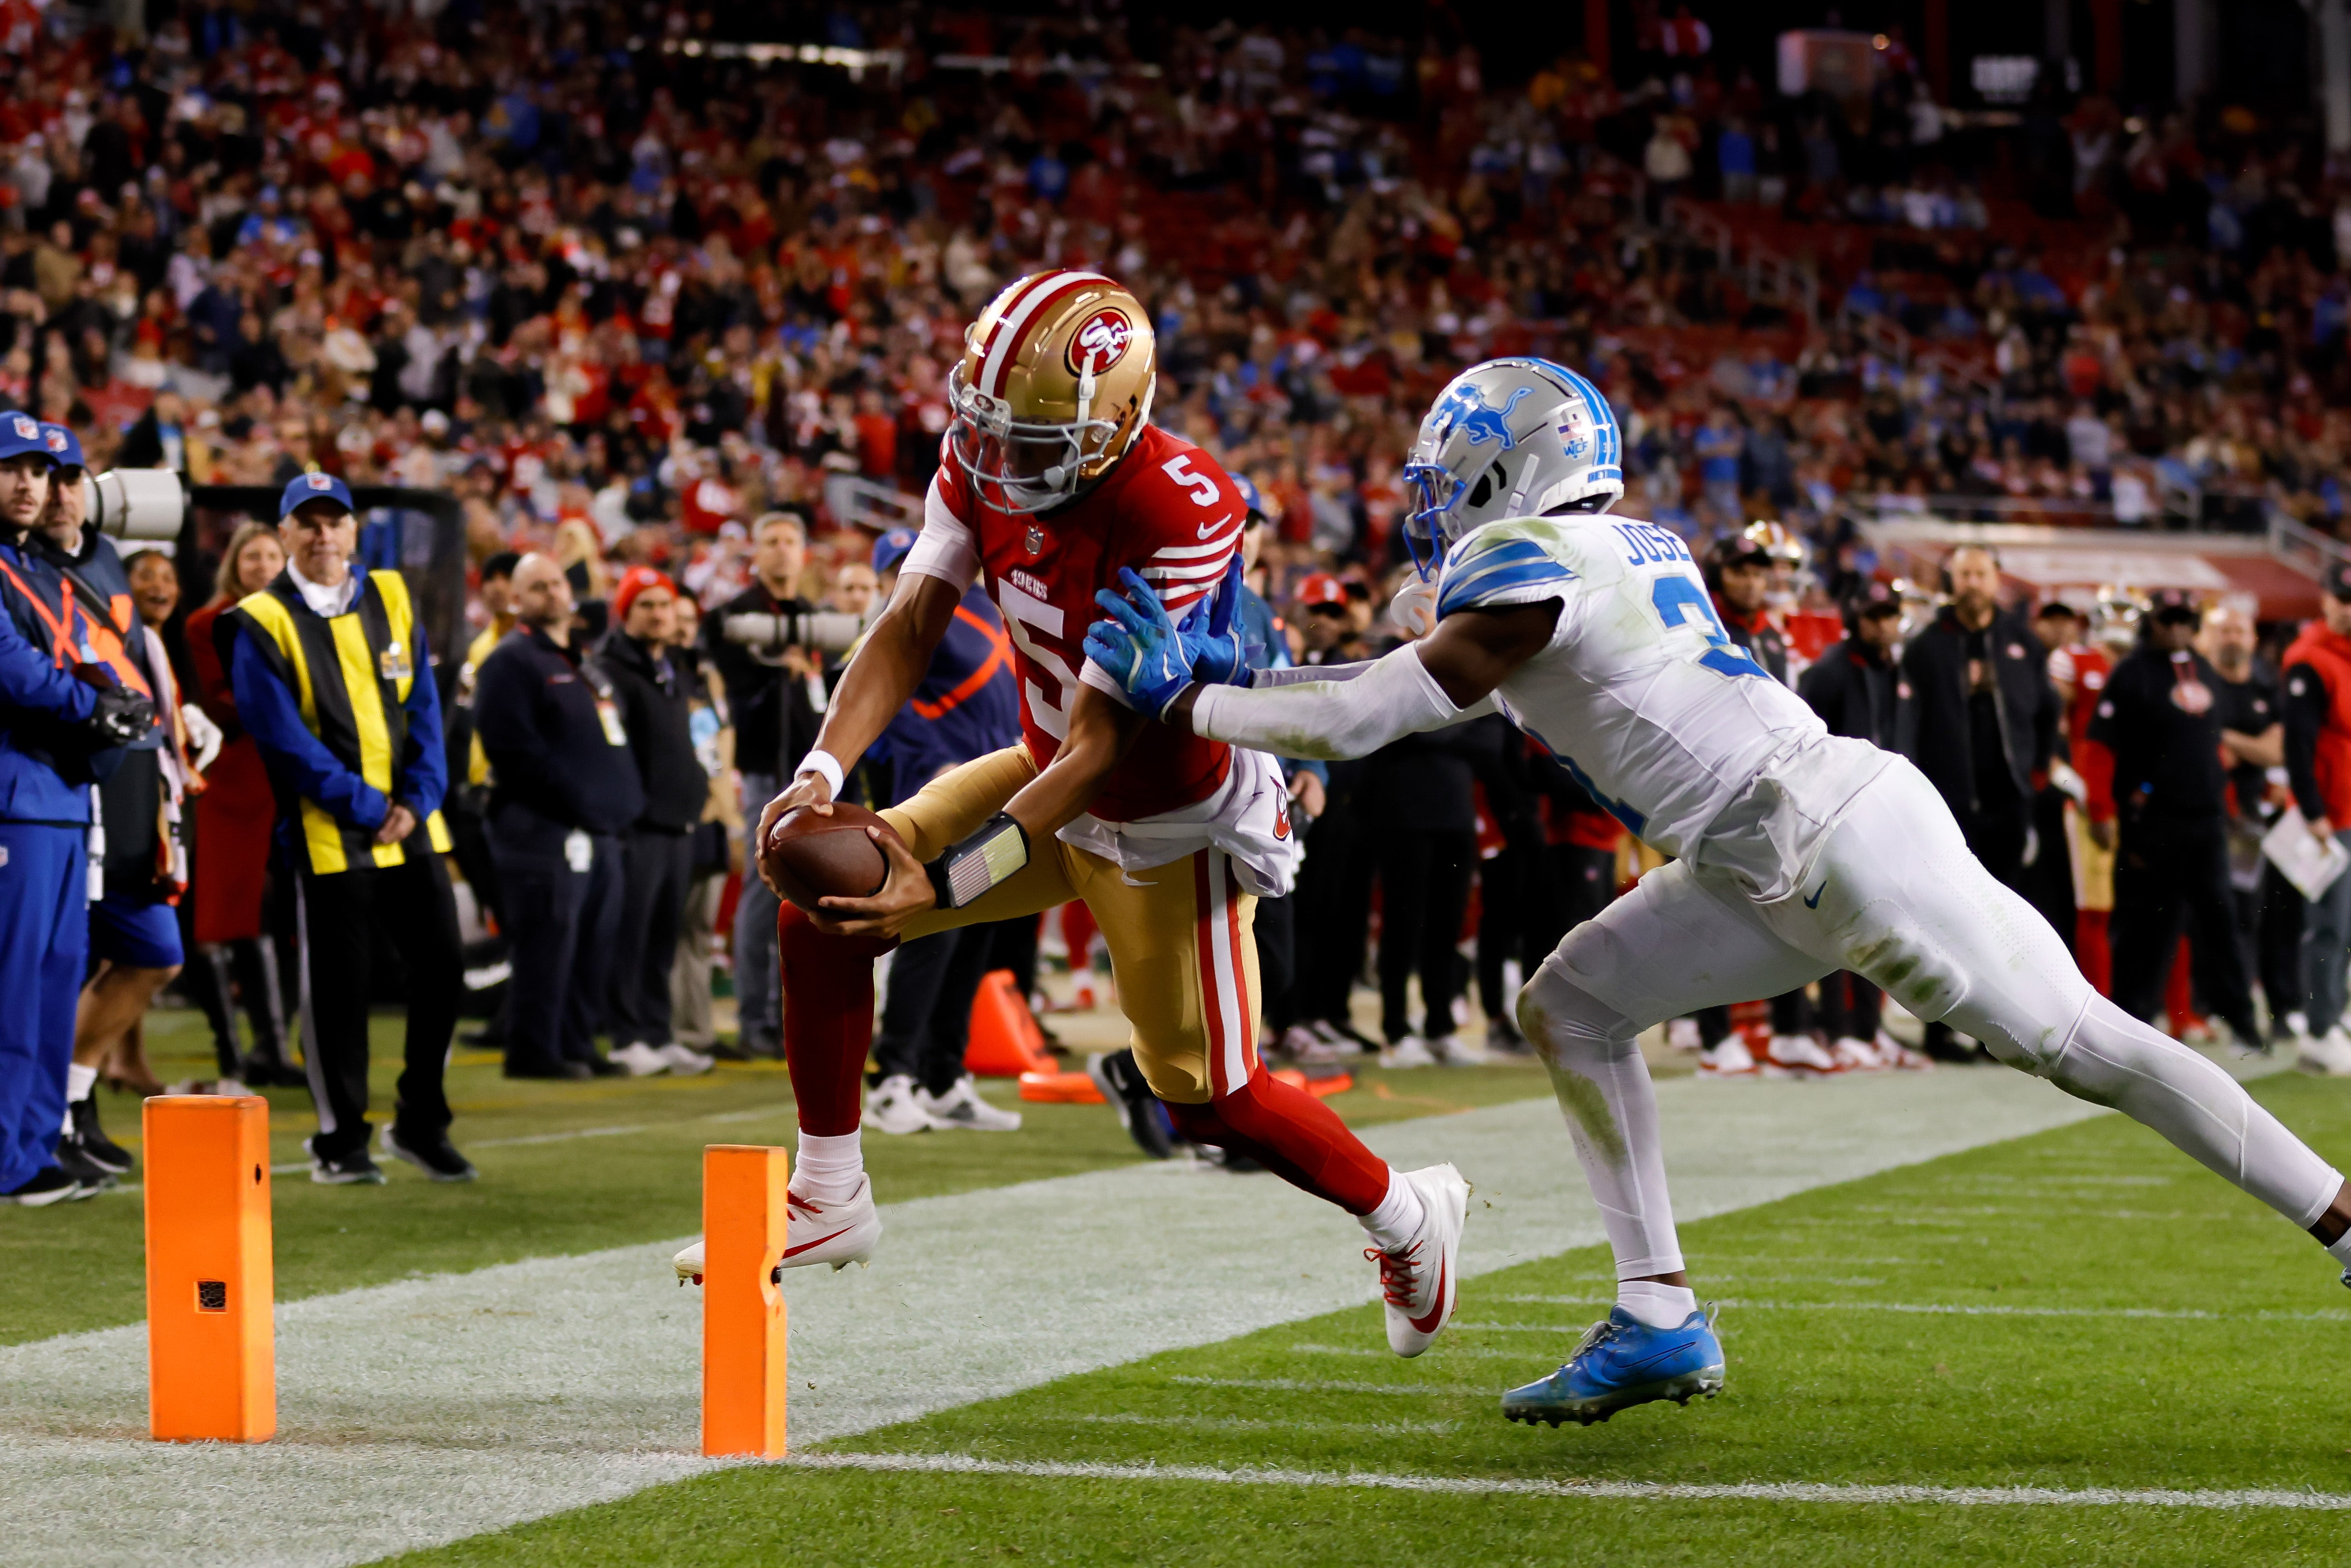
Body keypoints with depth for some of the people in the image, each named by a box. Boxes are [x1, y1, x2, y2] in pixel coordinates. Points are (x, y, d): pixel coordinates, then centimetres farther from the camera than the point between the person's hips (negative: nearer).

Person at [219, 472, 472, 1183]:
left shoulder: (391, 600, 10)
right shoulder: (262, 625, -5)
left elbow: (423, 707, 7)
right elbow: (285, 738, -11)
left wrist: (417, 800, -5)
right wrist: (365, 808, -14)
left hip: (412, 825, 5)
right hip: (327, 832, -5)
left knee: (442, 967, 5)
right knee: (336, 984, 1)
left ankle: (420, 1119, 20)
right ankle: (340, 1137, 12)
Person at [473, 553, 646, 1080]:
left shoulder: (583, 664, 23)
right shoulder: (510, 663, -7)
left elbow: (612, 737, 26)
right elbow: (516, 749, -16)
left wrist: (625, 803, 11)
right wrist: (576, 800, -19)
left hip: (600, 831, 9)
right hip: (543, 832, -9)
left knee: (593, 943, 11)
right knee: (547, 943, -8)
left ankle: (577, 1044, 18)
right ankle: (533, 1051, -3)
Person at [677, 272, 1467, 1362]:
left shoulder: (1178, 516, -35)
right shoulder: (983, 456, -14)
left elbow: (1100, 748, -33)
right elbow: (911, 625, -11)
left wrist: (945, 884, -38)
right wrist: (822, 772, -28)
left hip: (1173, 823, -6)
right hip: (1048, 775, 6)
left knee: (1204, 1097, 4)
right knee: (822, 913, -7)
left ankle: (1405, 1215, 31)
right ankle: (827, 1199, 8)